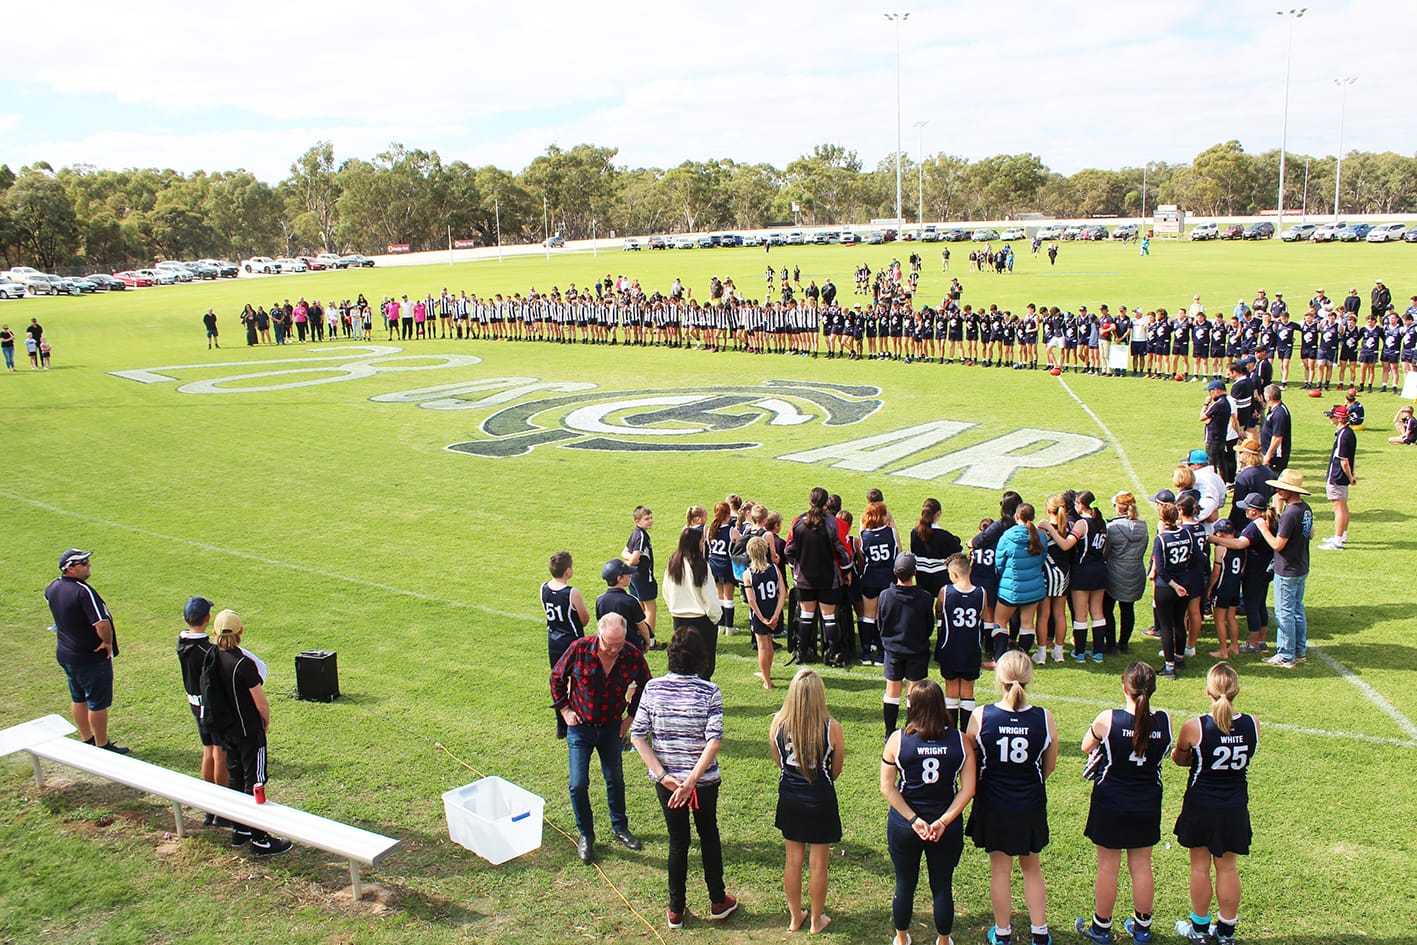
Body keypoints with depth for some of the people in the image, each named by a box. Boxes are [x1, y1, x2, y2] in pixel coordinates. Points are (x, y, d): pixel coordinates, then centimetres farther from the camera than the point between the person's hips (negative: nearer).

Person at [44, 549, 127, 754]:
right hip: (92, 658, -8)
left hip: (65, 655, 8)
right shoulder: (84, 591, -28)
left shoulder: (54, 587, -2)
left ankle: (86, 740, 36)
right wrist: (108, 642, -17)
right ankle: (102, 746, 18)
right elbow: (102, 624, -37)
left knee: (78, 699, 21)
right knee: (98, 703, 6)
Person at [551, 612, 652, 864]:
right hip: (580, 727, -1)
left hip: (612, 727, 2)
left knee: (615, 780, 13)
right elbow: (557, 678, -3)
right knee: (579, 784, -3)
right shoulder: (579, 649, -22)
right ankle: (585, 834, 18)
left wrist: (631, 717, 2)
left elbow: (645, 687, 4)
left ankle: (620, 827, 34)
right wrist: (565, 710, -3)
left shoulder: (633, 656, -17)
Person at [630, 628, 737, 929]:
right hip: (705, 780, -1)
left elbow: (637, 736, -10)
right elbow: (714, 740, -22)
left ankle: (676, 910, 27)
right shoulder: (709, 692, -13)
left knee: (677, 841, 17)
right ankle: (718, 902, 34)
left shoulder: (653, 687, -8)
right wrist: (692, 781, -21)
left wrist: (663, 775, -12)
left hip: (666, 780, 1)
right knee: (709, 836, 21)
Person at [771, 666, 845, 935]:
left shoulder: (777, 723, -14)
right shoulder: (831, 727, -21)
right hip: (820, 800, -3)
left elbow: (778, 762, 1)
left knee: (793, 860, 19)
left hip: (789, 798, 3)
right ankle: (816, 920, 31)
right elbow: (836, 770, -6)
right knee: (818, 864, 15)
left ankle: (795, 917, 35)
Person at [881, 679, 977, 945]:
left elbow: (887, 787, -12)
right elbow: (968, 789, -11)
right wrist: (944, 821, -13)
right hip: (948, 830, 0)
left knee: (905, 885, 18)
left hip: (903, 827, 0)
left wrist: (914, 820, -12)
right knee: (942, 887, 17)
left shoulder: (897, 740, -13)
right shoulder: (960, 741, -10)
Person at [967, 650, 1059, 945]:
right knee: (1032, 868, 21)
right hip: (1031, 806, 1)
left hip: (993, 806, -1)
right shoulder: (1045, 718, -16)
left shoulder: (980, 716, -19)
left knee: (1000, 869, 16)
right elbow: (1049, 766, -1)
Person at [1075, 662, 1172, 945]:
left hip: (1110, 803, -3)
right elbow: (1164, 753, 7)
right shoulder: (1164, 721, -12)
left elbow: (1086, 747, -3)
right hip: (1148, 805, 3)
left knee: (1108, 867, 10)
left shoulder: (1108, 719, -20)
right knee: (1142, 867, 16)